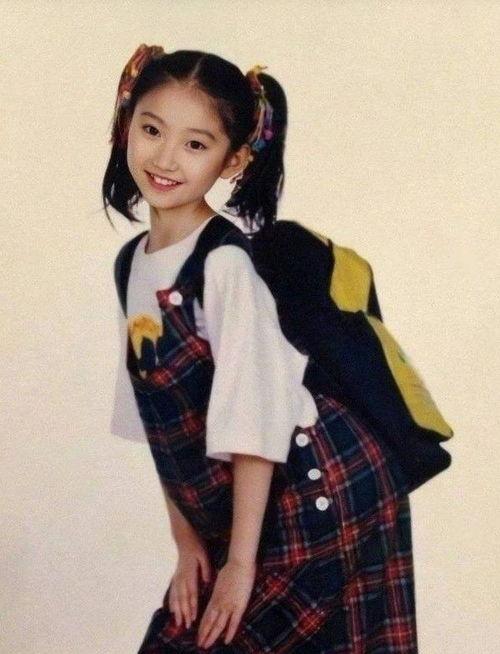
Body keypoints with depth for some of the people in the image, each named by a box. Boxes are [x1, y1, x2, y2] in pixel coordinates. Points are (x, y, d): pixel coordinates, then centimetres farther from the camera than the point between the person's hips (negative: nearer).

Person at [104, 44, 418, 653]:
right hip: (227, 512, 7)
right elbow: (158, 424, 9)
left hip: (321, 500, -7)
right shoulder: (134, 263, 6)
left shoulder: (228, 263, -18)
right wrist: (187, 541, 7)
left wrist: (241, 561, -16)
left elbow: (252, 425, -19)